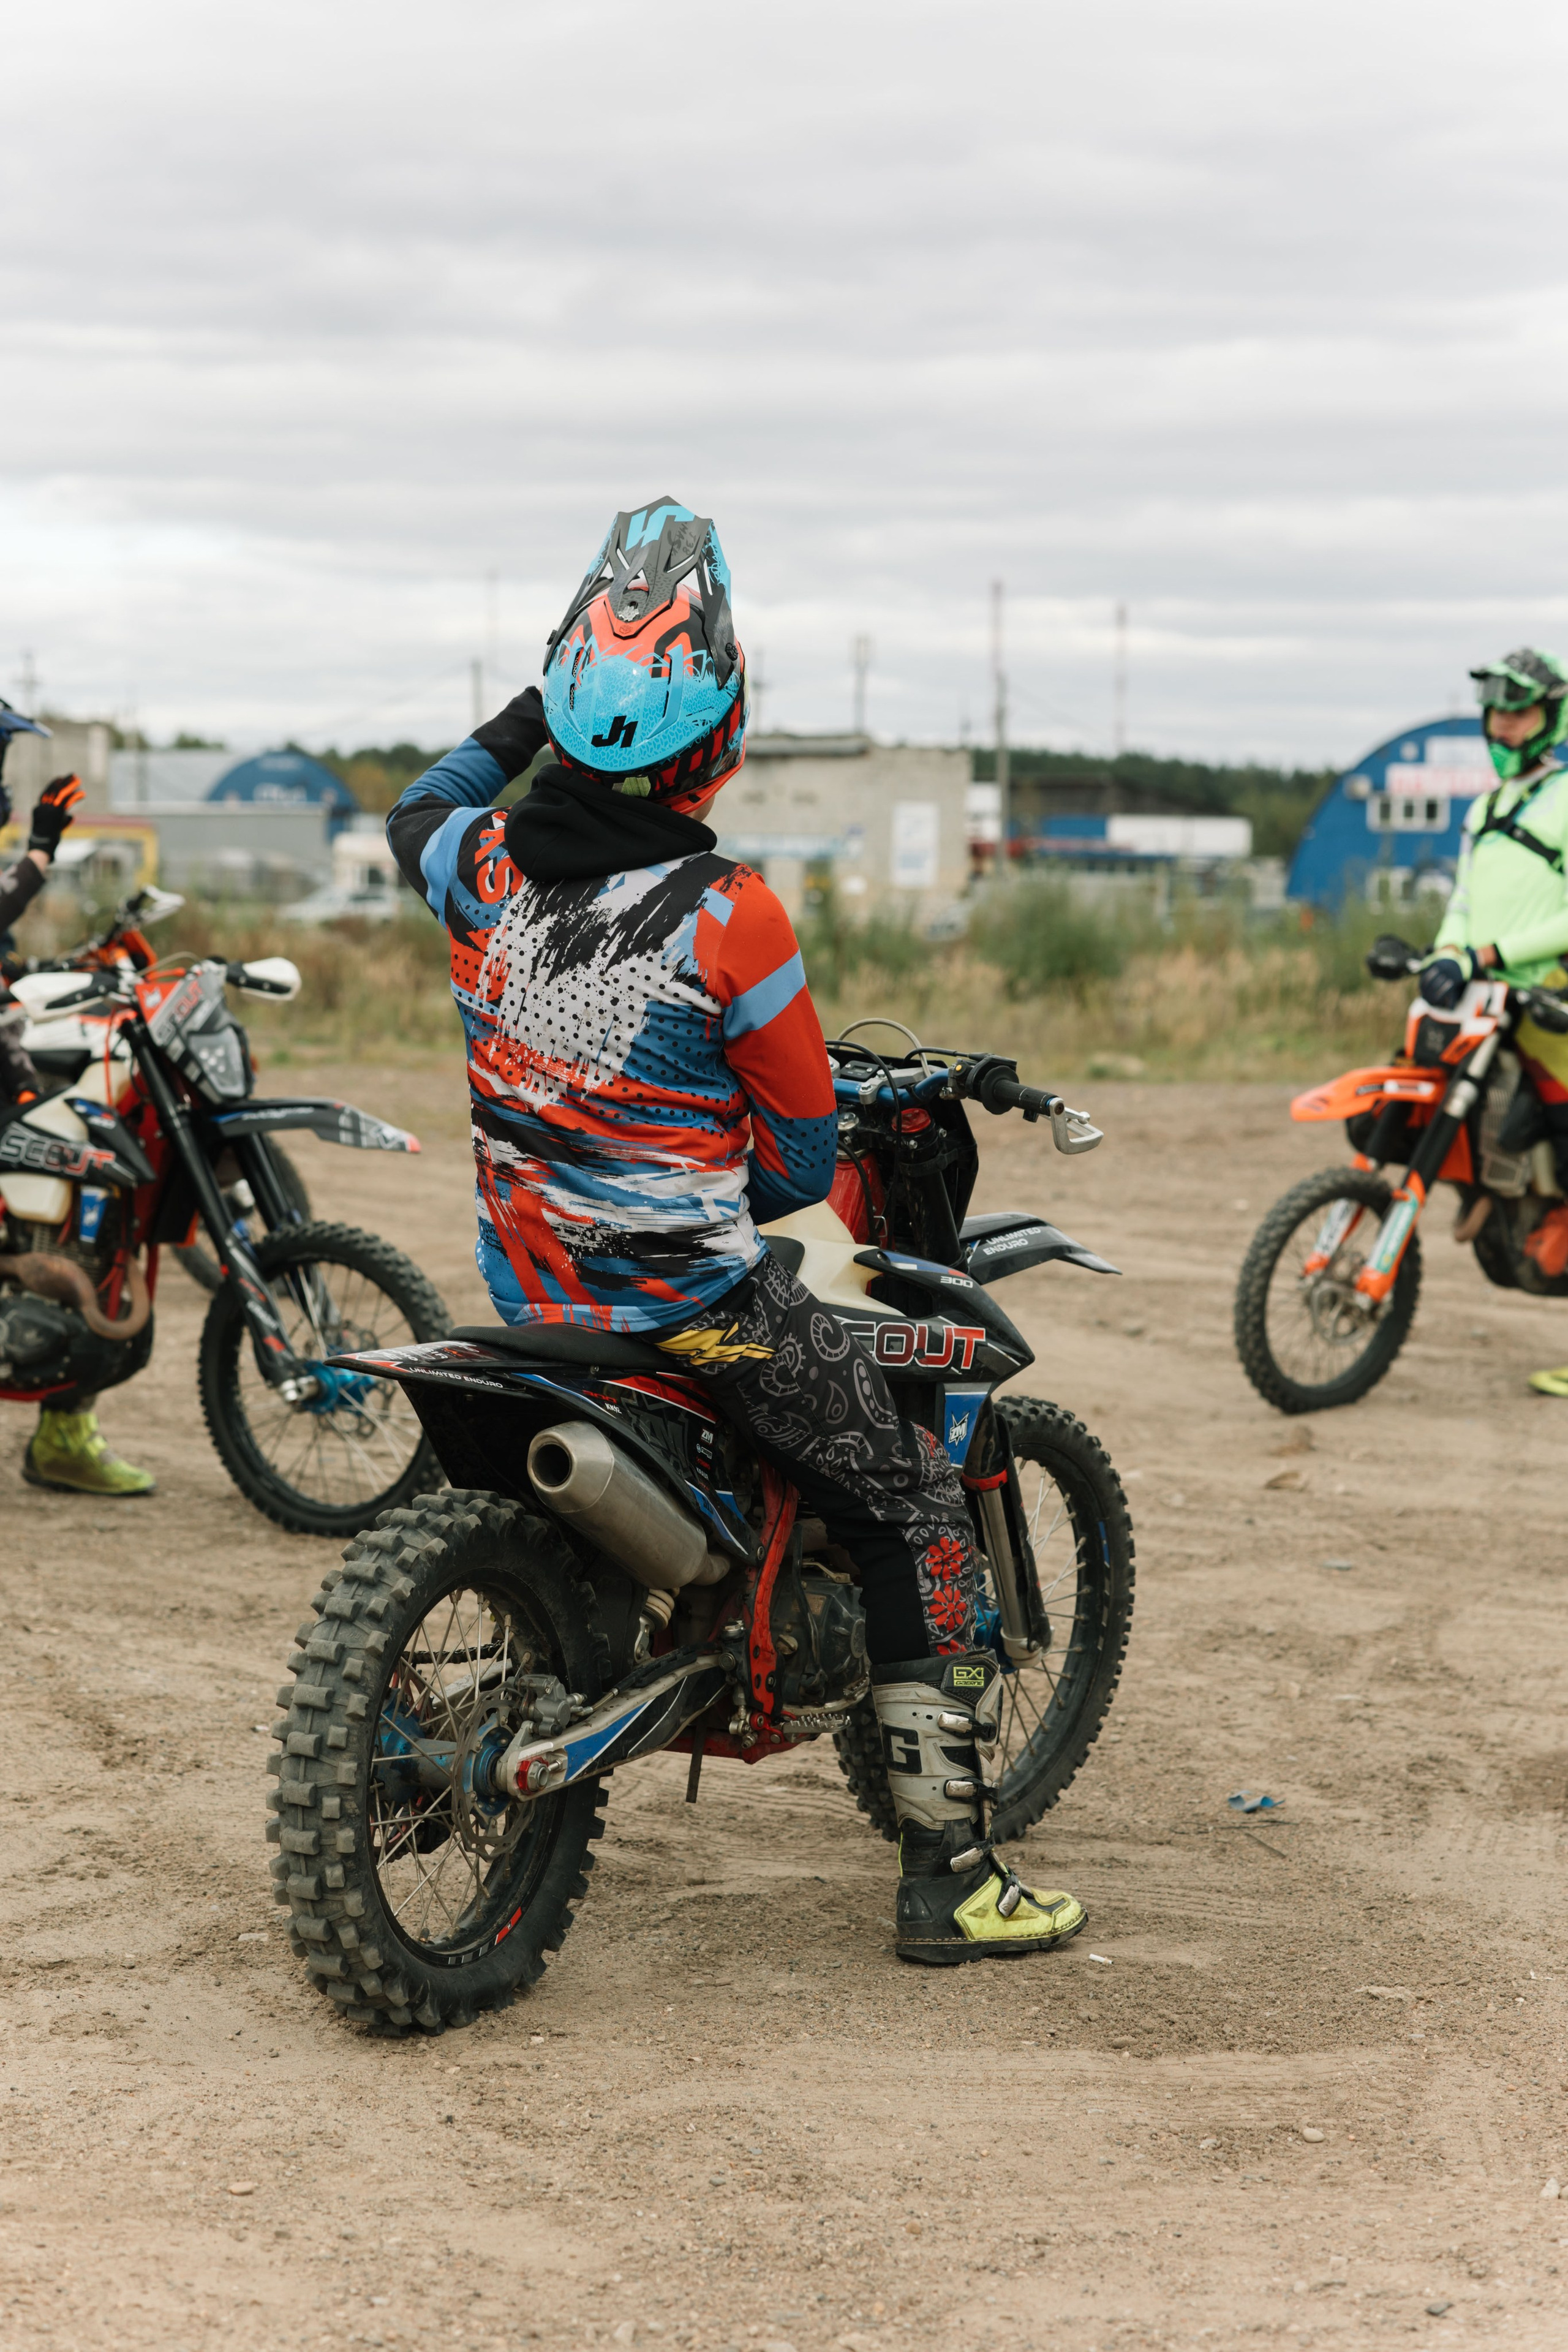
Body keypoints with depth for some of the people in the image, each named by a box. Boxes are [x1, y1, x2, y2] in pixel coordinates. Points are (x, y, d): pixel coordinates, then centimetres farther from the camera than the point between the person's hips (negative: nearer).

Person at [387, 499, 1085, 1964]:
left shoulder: (483, 868, -5)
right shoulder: (726, 917, -20)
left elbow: (416, 810, 23)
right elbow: (802, 1155, -9)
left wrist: (537, 708, 29)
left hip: (527, 1293, 6)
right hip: (697, 1310, -6)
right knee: (916, 1513, 5)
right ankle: (947, 1873, 4)